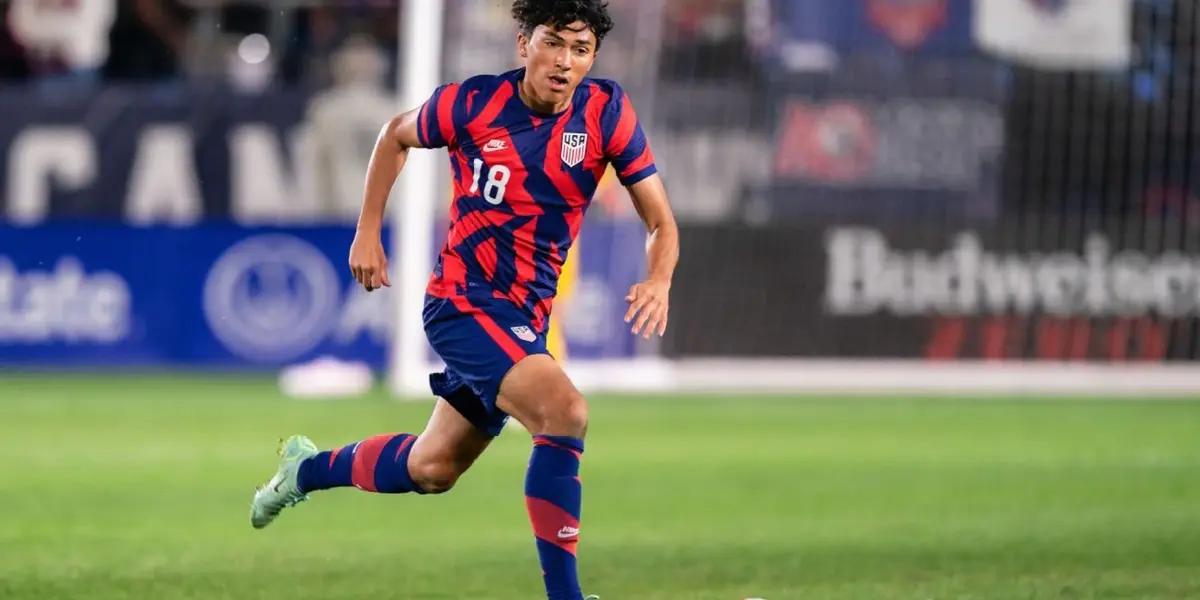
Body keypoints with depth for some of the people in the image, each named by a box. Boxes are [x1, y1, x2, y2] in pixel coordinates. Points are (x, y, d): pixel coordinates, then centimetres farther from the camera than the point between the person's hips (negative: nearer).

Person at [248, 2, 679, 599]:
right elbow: (396, 135, 10)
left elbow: (660, 222, -4)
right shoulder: (471, 105, -12)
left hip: (526, 317, 5)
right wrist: (367, 232, 7)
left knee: (431, 469, 20)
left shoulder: (607, 112, -8)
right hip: (462, 300, -5)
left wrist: (658, 282, -25)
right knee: (564, 411, -28)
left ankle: (308, 469, 47)